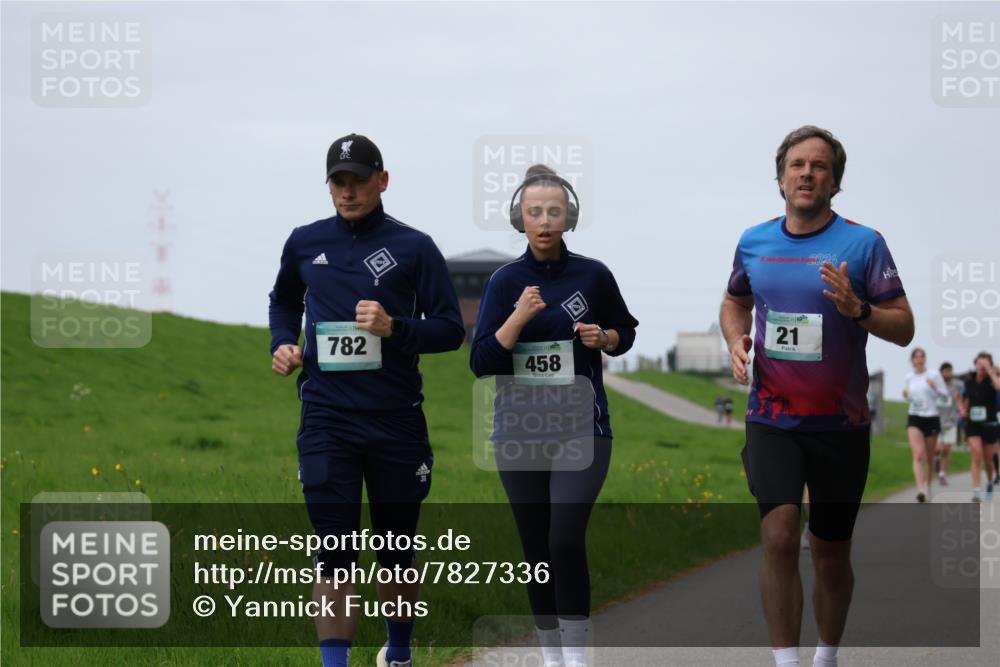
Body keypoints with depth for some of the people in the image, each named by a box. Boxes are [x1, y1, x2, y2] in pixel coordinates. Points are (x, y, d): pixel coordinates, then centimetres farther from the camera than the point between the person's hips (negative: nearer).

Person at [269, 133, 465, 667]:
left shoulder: (414, 247, -1)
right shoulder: (304, 243, 7)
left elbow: (451, 329, -2)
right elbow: (284, 301, 27)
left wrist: (394, 327, -18)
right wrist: (283, 345, 8)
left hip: (397, 422, -1)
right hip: (326, 422, 1)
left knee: (396, 551, 13)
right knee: (334, 555, -8)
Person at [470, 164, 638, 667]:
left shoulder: (594, 276, -2)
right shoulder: (505, 281, -1)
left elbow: (625, 332, 14)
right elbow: (481, 362, -7)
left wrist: (602, 338, -8)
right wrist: (519, 317, -20)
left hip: (582, 428, -2)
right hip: (519, 431, 2)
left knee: (566, 541, -16)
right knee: (535, 548, 7)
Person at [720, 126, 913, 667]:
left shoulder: (863, 243, -5)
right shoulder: (754, 241, 4)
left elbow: (903, 328, -7)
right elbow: (735, 301, 23)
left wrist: (857, 309, -25)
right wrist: (737, 341, 3)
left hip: (840, 423, -1)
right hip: (772, 419, 1)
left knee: (831, 552, 10)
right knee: (779, 536, -18)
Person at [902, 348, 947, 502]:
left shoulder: (934, 375, -1)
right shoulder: (909, 377, 8)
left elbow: (945, 394, 0)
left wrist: (935, 387, -19)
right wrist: (905, 395, -3)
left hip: (931, 418, -1)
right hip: (914, 418, 1)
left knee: (929, 457, 10)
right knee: (918, 455, -16)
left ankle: (928, 485, 34)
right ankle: (920, 490, -26)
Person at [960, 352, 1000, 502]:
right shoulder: (969, 382, 5)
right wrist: (963, 410, 1)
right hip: (972, 425, 2)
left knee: (988, 459, 10)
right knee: (977, 455, -15)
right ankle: (976, 492, -15)